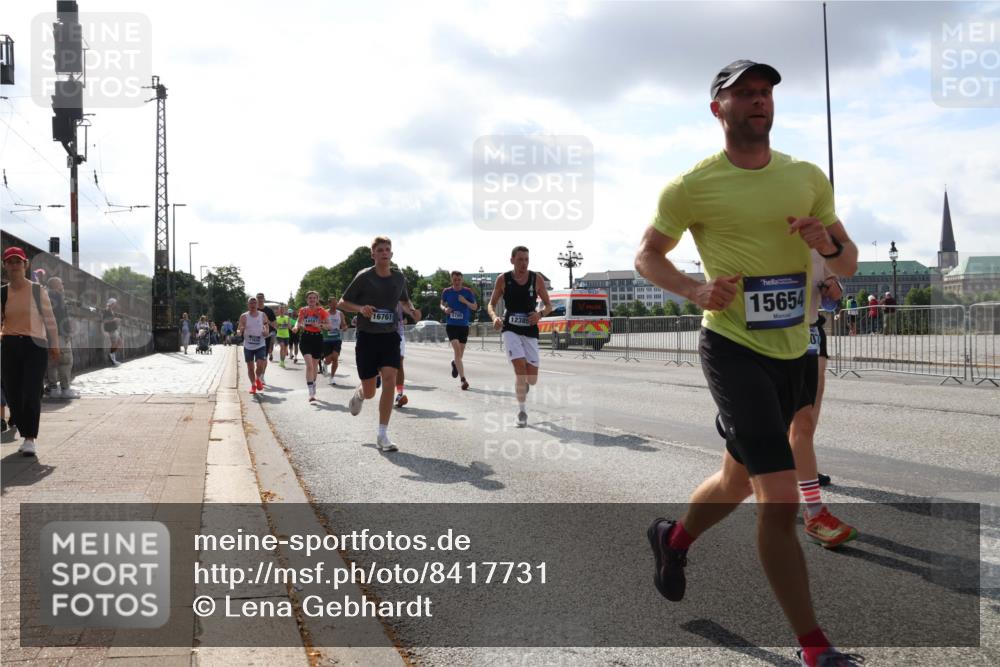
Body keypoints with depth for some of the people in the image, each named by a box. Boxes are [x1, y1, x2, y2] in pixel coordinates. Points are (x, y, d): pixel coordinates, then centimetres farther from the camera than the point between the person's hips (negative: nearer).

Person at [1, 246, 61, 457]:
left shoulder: (37, 290, 1)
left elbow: (49, 319, 5)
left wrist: (54, 347, 6)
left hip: (35, 345, -3)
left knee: (31, 394, -10)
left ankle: (30, 439, -7)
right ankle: (27, 437, 17)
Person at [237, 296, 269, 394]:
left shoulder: (263, 315, 1)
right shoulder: (244, 316, -2)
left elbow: (267, 327, 10)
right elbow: (238, 331, -1)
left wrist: (266, 332, -12)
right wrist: (240, 332, -25)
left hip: (260, 345, 0)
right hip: (248, 346, 0)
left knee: (260, 365, -14)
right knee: (250, 367, 6)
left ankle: (258, 379, 17)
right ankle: (253, 385, 26)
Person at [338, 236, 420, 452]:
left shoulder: (399, 277, 4)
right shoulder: (364, 277, -8)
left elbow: (404, 301, 22)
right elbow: (342, 304, -2)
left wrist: (412, 311, -1)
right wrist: (360, 308, -22)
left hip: (390, 336, 2)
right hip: (367, 337, -2)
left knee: (389, 380, -16)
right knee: (369, 392, 2)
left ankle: (382, 436, -9)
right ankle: (358, 394, 44)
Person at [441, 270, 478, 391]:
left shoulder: (468, 292, 0)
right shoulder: (447, 292, 3)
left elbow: (475, 307, 2)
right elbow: (442, 304, 17)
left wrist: (465, 301, -16)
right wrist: (444, 309, -6)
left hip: (464, 325, 2)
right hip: (451, 325, -1)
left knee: (460, 353, 12)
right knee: (457, 351, -17)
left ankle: (455, 363, 49)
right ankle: (463, 379, -18)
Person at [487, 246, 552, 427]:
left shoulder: (537, 279, 2)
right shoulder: (503, 279, 1)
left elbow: (548, 305, 9)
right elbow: (491, 304, 8)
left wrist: (540, 314, -13)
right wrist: (494, 317, -14)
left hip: (530, 332, 2)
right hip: (510, 330, -2)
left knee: (532, 379, 0)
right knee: (520, 369, -19)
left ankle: (522, 384, 39)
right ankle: (522, 411, -3)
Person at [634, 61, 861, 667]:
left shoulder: (808, 177, 6)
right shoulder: (692, 187, -6)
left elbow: (849, 264, 11)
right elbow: (647, 257, 4)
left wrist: (828, 244, -13)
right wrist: (697, 291, -15)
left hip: (792, 350, 6)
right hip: (732, 348, -6)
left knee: (739, 480, 20)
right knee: (781, 497, -14)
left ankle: (674, 539, 49)